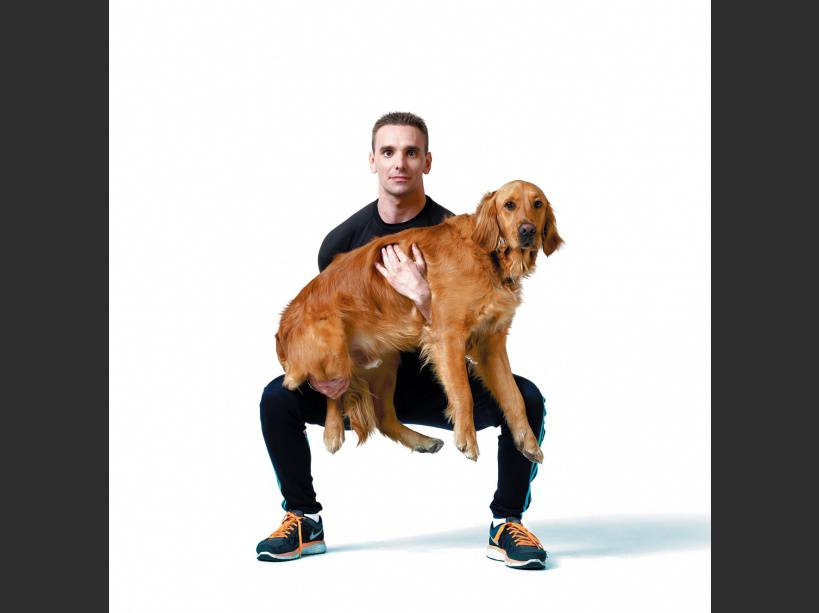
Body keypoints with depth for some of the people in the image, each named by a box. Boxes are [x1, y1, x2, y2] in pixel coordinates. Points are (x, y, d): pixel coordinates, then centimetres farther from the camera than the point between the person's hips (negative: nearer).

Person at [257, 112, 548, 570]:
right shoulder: (344, 239, -3)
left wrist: (422, 296, -32)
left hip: (437, 384, -2)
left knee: (524, 399, -28)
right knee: (278, 398, -20)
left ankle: (508, 525, -8)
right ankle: (305, 521, 1)